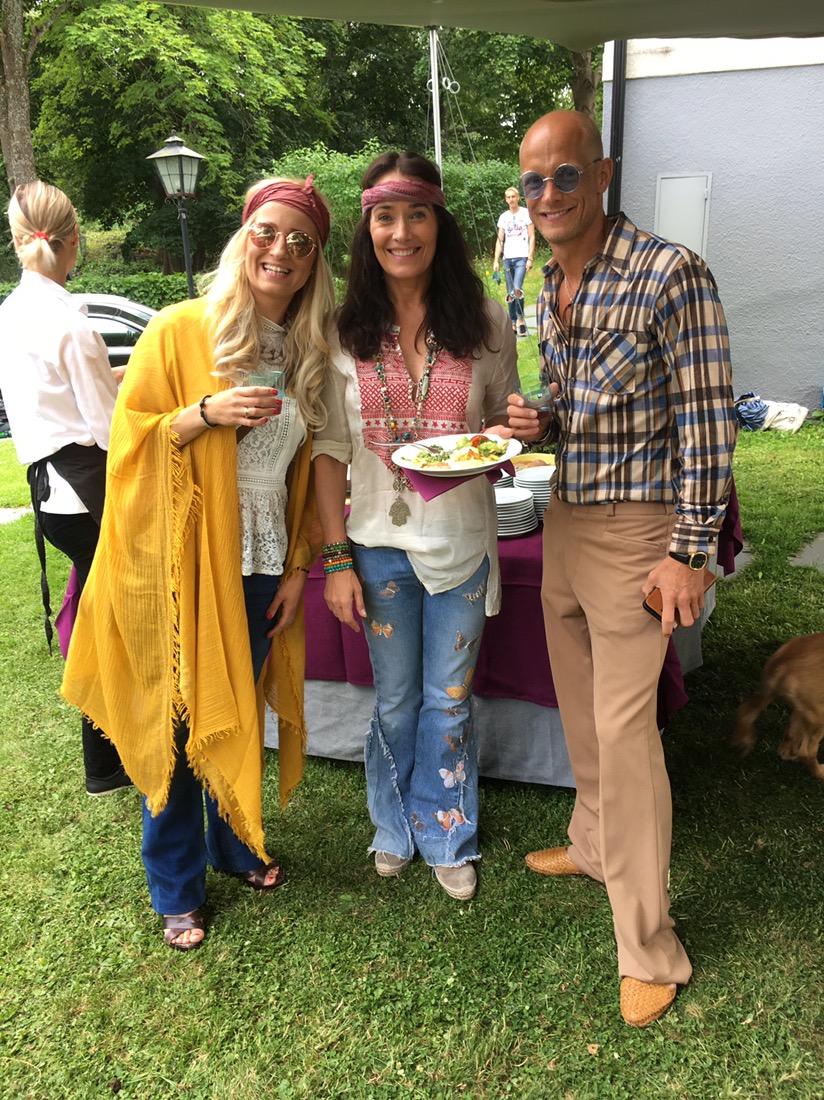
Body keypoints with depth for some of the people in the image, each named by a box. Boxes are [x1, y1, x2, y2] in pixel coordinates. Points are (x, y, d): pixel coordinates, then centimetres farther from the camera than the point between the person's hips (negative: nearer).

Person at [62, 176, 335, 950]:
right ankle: (175, 890, 26)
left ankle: (235, 845, 41)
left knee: (240, 712, 17)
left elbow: (305, 472, 11)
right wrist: (207, 413, -23)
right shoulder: (181, 330, -8)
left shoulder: (309, 352, 7)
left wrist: (297, 568, 8)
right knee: (181, 721, 6)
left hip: (261, 570, 4)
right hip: (184, 566, -4)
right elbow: (129, 438, -7)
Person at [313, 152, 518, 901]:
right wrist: (336, 558, -7)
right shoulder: (346, 330, -4)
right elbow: (330, 449, -4)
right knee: (395, 699, 15)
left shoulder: (484, 323, -3)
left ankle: (447, 837, 34)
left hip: (462, 541, 0)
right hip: (380, 542, 0)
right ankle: (396, 826, 40)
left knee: (449, 699, 13)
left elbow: (506, 419, 8)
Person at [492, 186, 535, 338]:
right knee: (510, 293, 4)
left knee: (517, 288, -21)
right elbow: (499, 240, 14)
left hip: (522, 257, -5)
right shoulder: (503, 217, 14)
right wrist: (496, 260, 5)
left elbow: (532, 237, -1)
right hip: (507, 258, 5)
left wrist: (530, 258, -9)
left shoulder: (526, 213, 2)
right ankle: (514, 325, 9)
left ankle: (521, 319, -6)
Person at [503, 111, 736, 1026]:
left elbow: (706, 420, -15)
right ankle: (595, 845, 40)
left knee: (624, 727, -7)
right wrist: (535, 424, -2)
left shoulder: (669, 274, -14)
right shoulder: (547, 289, 9)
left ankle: (648, 952, 6)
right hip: (563, 519, 8)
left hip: (633, 528, -7)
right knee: (580, 706, 18)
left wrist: (689, 550, -17)